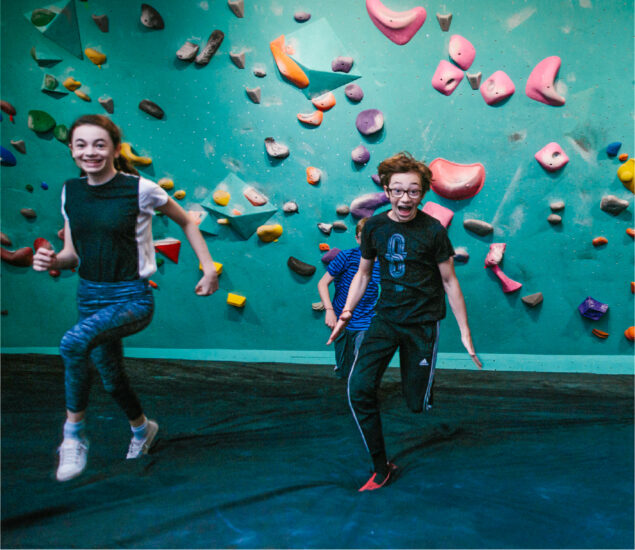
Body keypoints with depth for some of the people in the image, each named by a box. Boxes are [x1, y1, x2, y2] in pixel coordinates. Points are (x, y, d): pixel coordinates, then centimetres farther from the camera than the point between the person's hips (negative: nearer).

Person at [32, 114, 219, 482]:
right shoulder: (71, 192, 3)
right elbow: (73, 254, 10)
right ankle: (142, 428, 48)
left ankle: (74, 434, -10)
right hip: (90, 297, 6)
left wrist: (209, 268, -2)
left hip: (132, 298, -6)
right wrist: (53, 261, -13)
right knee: (111, 377, 19)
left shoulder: (140, 189, -12)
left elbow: (187, 222, 2)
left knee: (75, 342, -31)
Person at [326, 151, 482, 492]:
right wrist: (346, 312, 0)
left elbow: (449, 281, -3)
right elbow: (363, 273, 11)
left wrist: (465, 333, -2)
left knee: (417, 405, 1)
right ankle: (381, 467, 4)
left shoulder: (433, 230, -9)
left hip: (422, 322, -2)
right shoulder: (374, 226, -1)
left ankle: (424, 387, 40)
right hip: (386, 318, 3)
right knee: (359, 389, -14)